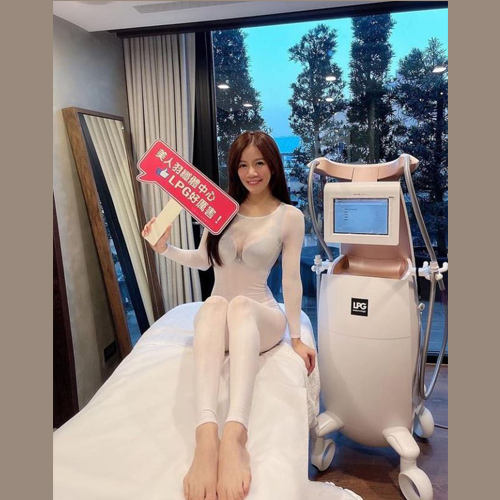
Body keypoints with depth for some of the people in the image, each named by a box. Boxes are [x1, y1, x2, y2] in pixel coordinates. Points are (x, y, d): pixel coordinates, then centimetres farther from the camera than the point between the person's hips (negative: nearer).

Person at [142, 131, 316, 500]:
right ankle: (206, 434, -54)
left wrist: (297, 337, -3)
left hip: (261, 317, -2)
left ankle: (235, 435, -56)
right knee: (214, 304, -35)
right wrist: (166, 249, -2)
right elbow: (204, 260, 14)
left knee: (240, 304, -38)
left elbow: (291, 279, -3)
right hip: (220, 317, 2)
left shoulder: (290, 217, -3)